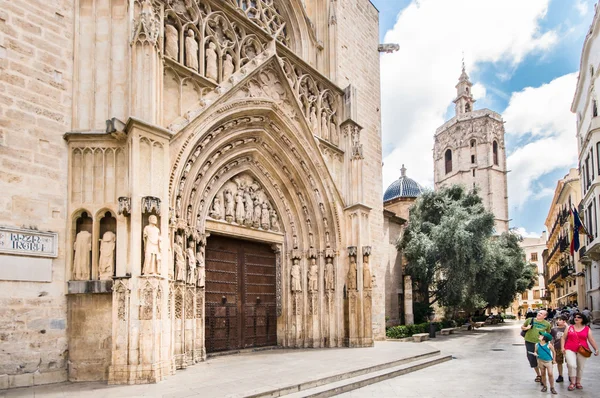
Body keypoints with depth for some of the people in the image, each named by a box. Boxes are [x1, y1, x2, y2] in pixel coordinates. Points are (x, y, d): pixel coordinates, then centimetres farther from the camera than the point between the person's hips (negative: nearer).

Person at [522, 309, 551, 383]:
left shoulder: (547, 324, 2)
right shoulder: (530, 320, 3)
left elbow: (548, 333, 16)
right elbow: (522, 327, 14)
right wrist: (526, 328, -7)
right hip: (529, 342, 2)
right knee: (532, 359, 8)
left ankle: (543, 376, 15)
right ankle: (538, 375, 27)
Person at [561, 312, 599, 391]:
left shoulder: (587, 329, 5)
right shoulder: (569, 327, 7)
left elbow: (591, 340, 4)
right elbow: (563, 338, 9)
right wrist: (562, 347, -1)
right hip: (570, 350, -1)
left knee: (580, 367, 8)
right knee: (572, 365, -16)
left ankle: (578, 382, 27)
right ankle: (573, 382, -3)